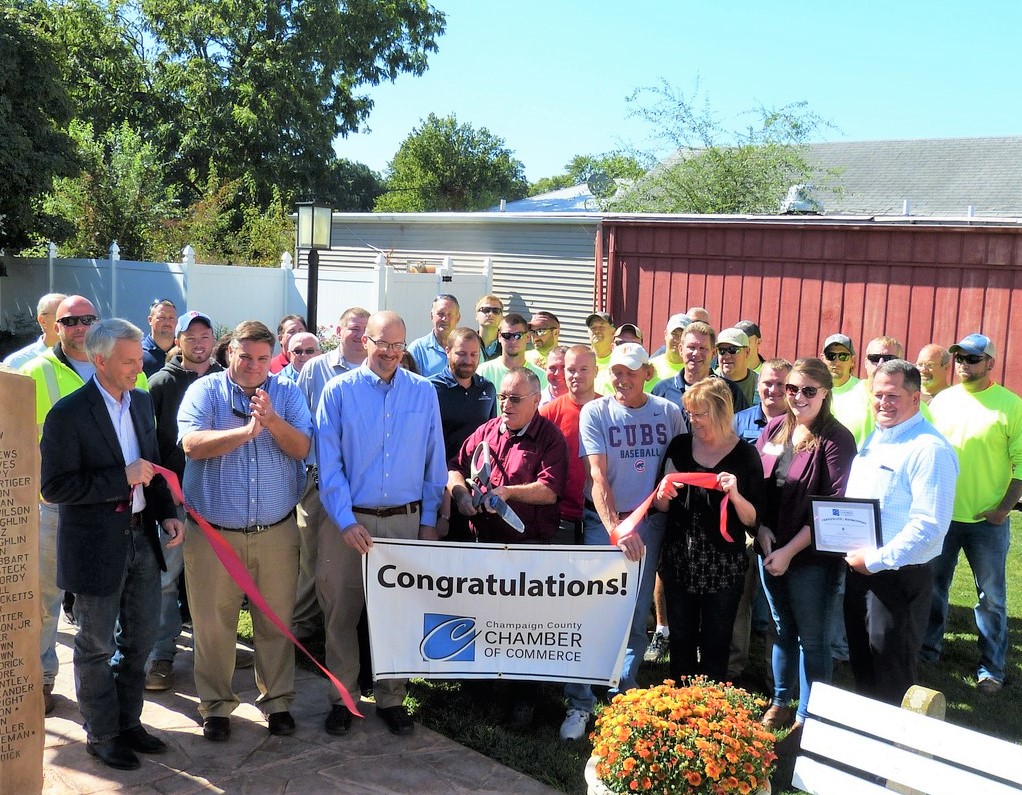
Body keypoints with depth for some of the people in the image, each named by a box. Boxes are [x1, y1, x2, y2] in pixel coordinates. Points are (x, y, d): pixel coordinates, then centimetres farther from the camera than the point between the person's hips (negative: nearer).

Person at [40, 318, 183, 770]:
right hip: (97, 545, -6)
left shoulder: (141, 402, 4)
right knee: (96, 648, 10)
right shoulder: (68, 414, -17)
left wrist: (166, 513, 2)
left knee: (139, 640, 18)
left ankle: (128, 722, 36)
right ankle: (101, 734, 28)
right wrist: (122, 478, -24)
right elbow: (54, 487, -19)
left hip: (142, 537, 7)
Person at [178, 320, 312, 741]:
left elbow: (302, 448, -7)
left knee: (276, 621, 10)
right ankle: (215, 705, 23)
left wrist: (272, 420, -23)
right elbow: (193, 444, -17)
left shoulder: (288, 393, 4)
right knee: (213, 623, 7)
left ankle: (278, 701, 25)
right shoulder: (205, 390, -1)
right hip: (214, 532, -1)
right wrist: (246, 430, -24)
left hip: (276, 532, 1)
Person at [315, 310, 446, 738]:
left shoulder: (424, 392, 3)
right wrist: (346, 521, -13)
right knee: (341, 613, 7)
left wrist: (429, 521, 4)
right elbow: (328, 463, -5)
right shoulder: (339, 391, -2)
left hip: (406, 520, 1)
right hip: (349, 520, -1)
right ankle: (342, 698, 23)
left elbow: (434, 463, 6)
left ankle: (392, 698, 23)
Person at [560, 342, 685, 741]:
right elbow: (597, 476, -12)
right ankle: (580, 703, 5)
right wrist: (615, 529, -21)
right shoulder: (595, 412, -4)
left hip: (649, 523, 2)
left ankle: (623, 698, 21)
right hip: (603, 521, -2)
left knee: (636, 616, 8)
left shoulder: (669, 413, 3)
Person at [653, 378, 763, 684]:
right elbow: (661, 507, 9)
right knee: (681, 641, 12)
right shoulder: (679, 446, 2)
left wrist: (735, 495, -24)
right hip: (678, 562, 3)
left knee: (715, 646, 8)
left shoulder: (745, 455, -6)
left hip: (724, 567, -3)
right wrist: (663, 494, -13)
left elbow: (753, 521, -6)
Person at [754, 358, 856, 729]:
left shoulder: (836, 439, -12)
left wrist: (790, 550, -16)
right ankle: (780, 702, 34)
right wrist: (761, 529, -5)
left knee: (812, 639, 7)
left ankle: (807, 717, 21)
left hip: (813, 555, -5)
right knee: (782, 630, 19)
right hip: (769, 549, 5)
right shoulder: (774, 428, 4)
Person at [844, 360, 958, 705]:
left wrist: (875, 560, -21)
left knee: (891, 678, 6)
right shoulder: (875, 438, 11)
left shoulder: (929, 449, -18)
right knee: (862, 666, 21)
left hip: (898, 576, -8)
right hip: (858, 569, 9)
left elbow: (929, 527, -25)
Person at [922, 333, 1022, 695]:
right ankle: (927, 650, 31)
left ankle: (992, 668, 19)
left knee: (991, 596, 8)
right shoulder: (941, 401, 4)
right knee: (933, 586, 15)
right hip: (941, 514, 4)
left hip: (987, 520, -3)